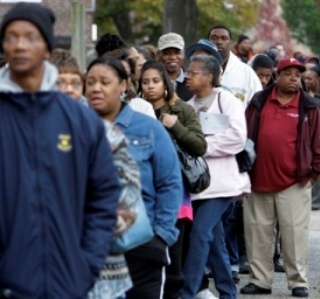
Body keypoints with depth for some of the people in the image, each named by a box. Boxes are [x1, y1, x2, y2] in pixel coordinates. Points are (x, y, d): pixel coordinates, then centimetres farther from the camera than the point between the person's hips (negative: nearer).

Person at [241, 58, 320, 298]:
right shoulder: (259, 103, 6)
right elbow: (246, 136, 10)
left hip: (294, 182, -2)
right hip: (259, 179, 3)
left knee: (295, 232, -2)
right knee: (258, 231, 8)